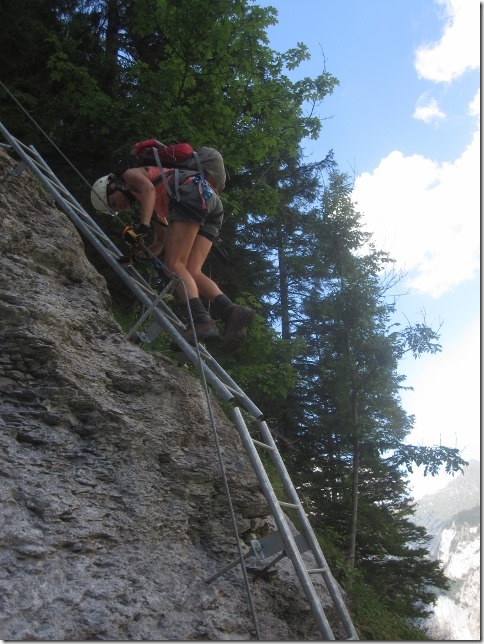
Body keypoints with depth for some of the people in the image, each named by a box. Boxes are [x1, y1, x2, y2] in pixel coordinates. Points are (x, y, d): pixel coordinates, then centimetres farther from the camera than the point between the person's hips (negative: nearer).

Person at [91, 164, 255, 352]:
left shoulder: (130, 174, 16)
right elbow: (162, 240, 31)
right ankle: (232, 311, -21)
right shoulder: (148, 204, 36)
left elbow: (149, 188, -7)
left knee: (173, 264, -13)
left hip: (193, 193, -9)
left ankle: (202, 321, -30)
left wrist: (143, 225, -16)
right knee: (189, 272, -2)